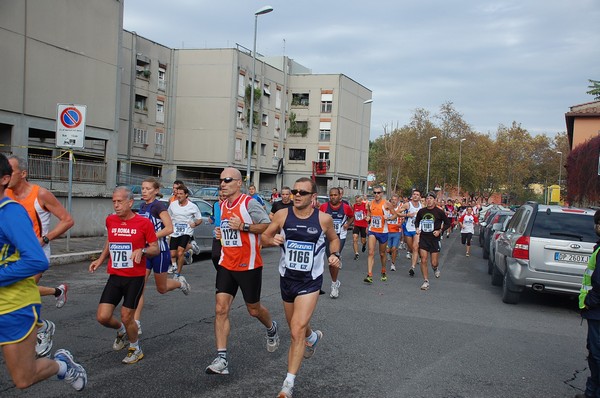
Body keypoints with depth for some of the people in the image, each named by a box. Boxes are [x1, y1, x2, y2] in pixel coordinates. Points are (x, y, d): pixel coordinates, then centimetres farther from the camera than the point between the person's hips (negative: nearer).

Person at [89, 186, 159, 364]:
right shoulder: (110, 221, 5)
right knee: (102, 317, -4)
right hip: (115, 276, 4)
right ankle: (121, 330, 30)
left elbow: (156, 249, -2)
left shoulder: (144, 223, -8)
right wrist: (100, 259, 13)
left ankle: (135, 348, 27)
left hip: (135, 278, -4)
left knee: (127, 317, -1)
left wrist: (142, 250, -21)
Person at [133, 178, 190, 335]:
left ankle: (180, 282, 42)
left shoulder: (159, 206, -13)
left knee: (161, 288, 10)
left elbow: (169, 228, -22)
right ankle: (136, 324, -3)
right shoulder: (142, 207, 8)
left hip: (159, 251, -6)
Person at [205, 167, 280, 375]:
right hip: (226, 265, 6)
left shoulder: (249, 203, -14)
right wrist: (221, 234, 10)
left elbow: (269, 226, -17)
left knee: (254, 309, 10)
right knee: (220, 309, -6)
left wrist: (243, 226, -24)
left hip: (249, 266, -6)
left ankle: (271, 329, 44)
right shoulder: (222, 206, 10)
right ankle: (221, 359, -3)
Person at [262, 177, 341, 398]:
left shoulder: (323, 219, -8)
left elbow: (333, 239, 11)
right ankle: (313, 337, 59)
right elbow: (264, 237, 3)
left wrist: (335, 255, -8)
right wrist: (273, 240, -19)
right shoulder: (282, 215, -7)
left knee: (297, 331, -15)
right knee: (296, 327, 23)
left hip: (310, 282, -3)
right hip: (287, 278, 4)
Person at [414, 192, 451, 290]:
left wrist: (440, 231, -10)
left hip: (434, 239, -2)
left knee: (434, 263, 1)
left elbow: (447, 223, 3)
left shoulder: (439, 212, -6)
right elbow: (417, 221, 22)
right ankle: (426, 281, 7)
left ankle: (436, 268, 38)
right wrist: (417, 229, 3)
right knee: (423, 261, -4)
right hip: (423, 238, 2)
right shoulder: (421, 211, 3)